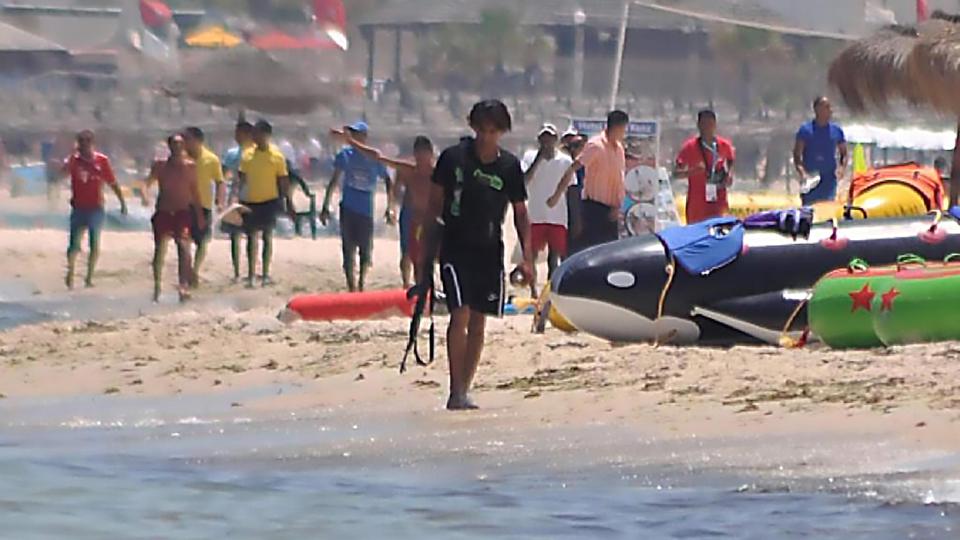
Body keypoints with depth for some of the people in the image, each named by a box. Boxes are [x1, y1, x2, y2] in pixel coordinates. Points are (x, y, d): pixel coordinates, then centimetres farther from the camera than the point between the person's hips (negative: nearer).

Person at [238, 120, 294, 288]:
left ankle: (265, 274, 9)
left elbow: (284, 181, -1)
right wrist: (239, 200, 2)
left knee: (267, 236, 3)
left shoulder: (277, 157, -6)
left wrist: (289, 203, -2)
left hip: (269, 201, -3)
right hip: (250, 202, 3)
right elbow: (242, 178, 7)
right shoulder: (247, 155, 3)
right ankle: (251, 274, 10)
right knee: (251, 237, 5)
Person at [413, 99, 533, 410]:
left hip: (489, 251, 3)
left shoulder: (509, 166, 1)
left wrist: (526, 257, -1)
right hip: (456, 247, -3)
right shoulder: (454, 158, -5)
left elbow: (520, 213, 8)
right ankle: (456, 391, -14)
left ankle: (464, 390, 14)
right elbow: (435, 204, 2)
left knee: (478, 323, 6)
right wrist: (427, 254, 1)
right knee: (461, 315, -16)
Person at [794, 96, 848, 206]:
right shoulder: (805, 130, -1)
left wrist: (842, 167, -4)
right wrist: (802, 172, -21)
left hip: (829, 180, 2)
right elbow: (796, 154, -4)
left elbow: (843, 153, 16)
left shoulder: (836, 130, 9)